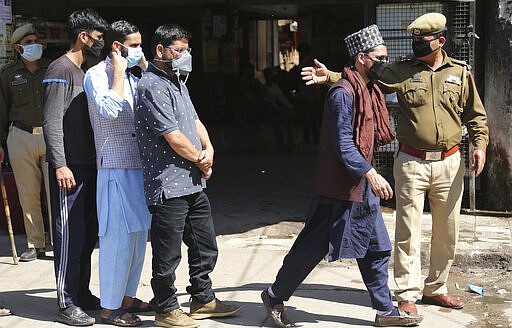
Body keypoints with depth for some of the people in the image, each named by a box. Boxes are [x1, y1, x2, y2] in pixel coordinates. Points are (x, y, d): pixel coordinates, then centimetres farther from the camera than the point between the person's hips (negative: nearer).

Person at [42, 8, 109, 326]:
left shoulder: (84, 72, 18)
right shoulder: (61, 69, -10)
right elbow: (52, 121, -16)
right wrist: (60, 164, -20)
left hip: (88, 165, 9)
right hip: (69, 167, -9)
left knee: (88, 233, 13)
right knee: (70, 234, -6)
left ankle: (82, 293, 24)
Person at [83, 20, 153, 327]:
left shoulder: (132, 78, 15)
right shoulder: (97, 75, -9)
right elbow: (109, 109, -25)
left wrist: (145, 67, 9)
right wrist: (119, 71, -16)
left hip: (139, 166, 8)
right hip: (116, 167, -8)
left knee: (139, 233, 14)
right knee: (119, 236, -6)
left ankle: (127, 296, 26)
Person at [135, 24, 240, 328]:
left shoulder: (177, 82, 16)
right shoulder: (152, 86, -15)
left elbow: (194, 121, 18)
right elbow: (173, 136, -19)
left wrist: (209, 149, -1)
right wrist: (200, 161, -6)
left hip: (194, 183, 10)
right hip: (169, 186, -10)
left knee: (205, 246, 18)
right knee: (168, 254, 3)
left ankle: (203, 300, 31)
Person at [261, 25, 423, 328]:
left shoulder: (369, 92, 13)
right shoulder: (343, 93, -17)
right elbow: (343, 144, -23)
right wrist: (371, 174, -27)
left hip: (362, 186, 9)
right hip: (339, 186, -9)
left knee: (377, 248, 12)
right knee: (314, 246, 2)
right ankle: (275, 297, 19)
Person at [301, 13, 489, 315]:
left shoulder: (460, 72, 5)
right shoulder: (403, 70, 0)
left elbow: (475, 114, 11)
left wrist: (480, 144, -2)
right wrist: (331, 76, -21)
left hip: (450, 163, 2)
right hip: (412, 163, -2)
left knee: (447, 232, 11)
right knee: (408, 233, -2)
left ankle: (436, 288, 28)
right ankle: (408, 295, 8)